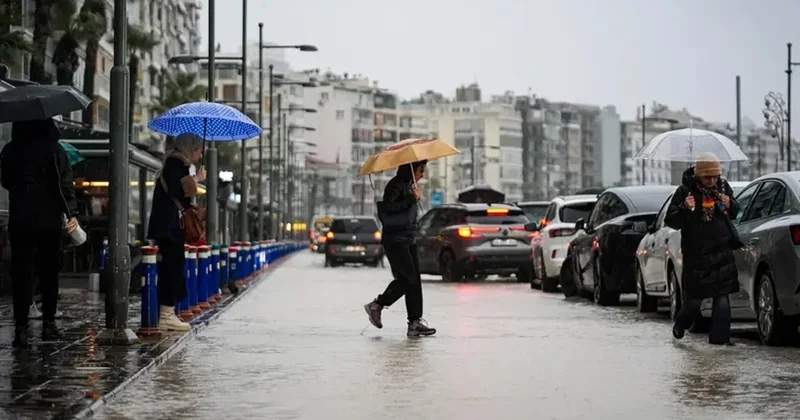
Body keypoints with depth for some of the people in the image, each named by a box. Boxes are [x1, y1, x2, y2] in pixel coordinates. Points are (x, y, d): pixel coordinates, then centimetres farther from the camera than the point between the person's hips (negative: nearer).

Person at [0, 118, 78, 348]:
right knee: (49, 274, 11)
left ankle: (21, 328, -8)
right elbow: (64, 184, -12)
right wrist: (71, 214, -12)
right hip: (50, 221, -1)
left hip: (19, 221, 1)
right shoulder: (54, 150, -6)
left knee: (21, 275, 1)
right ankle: (48, 324, 14)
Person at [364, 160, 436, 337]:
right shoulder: (396, 185, -12)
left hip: (407, 239, 9)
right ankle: (376, 305, 7)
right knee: (407, 279, -11)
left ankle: (415, 322, -1)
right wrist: (411, 198, -23)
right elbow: (388, 209, -25)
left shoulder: (409, 185, 16)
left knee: (414, 281, 1)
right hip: (395, 240, -9)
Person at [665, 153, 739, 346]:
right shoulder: (685, 191, -9)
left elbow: (735, 213, 18)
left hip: (723, 251, 3)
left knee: (722, 296, -2)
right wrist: (684, 209, -26)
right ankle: (681, 324, 32)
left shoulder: (723, 187, 4)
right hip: (696, 254, -3)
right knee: (694, 298, 4)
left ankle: (719, 337, 2)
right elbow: (670, 221, -6)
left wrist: (730, 205, -6)